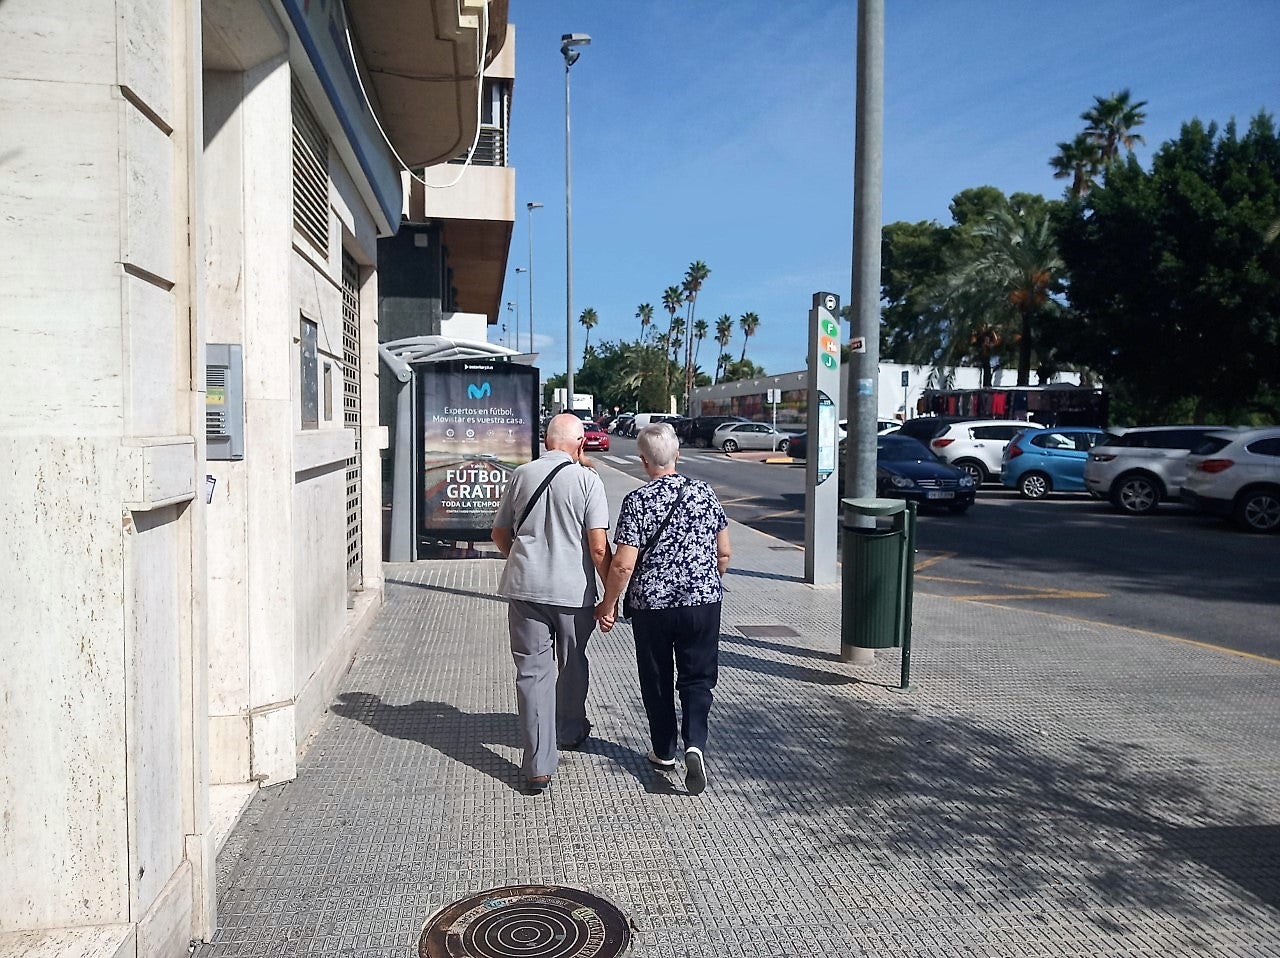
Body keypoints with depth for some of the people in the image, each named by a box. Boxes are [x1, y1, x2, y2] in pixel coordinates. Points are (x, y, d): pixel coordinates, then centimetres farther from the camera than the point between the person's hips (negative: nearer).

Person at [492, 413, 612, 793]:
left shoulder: (522, 474, 4)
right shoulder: (586, 480, -7)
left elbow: (500, 534, 14)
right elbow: (599, 547, -13)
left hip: (525, 588, 2)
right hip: (574, 590, -2)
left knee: (532, 671, 5)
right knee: (572, 666, 21)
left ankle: (538, 766, 3)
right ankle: (570, 731, 43)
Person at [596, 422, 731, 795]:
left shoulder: (638, 500, -11)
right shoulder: (704, 492, 0)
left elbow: (623, 564, -15)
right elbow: (724, 553, 5)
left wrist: (608, 604, -2)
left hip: (652, 605, -2)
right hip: (704, 601, 2)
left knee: (657, 681, 15)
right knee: (697, 679, 11)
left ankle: (664, 751, 26)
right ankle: (695, 743, -9)